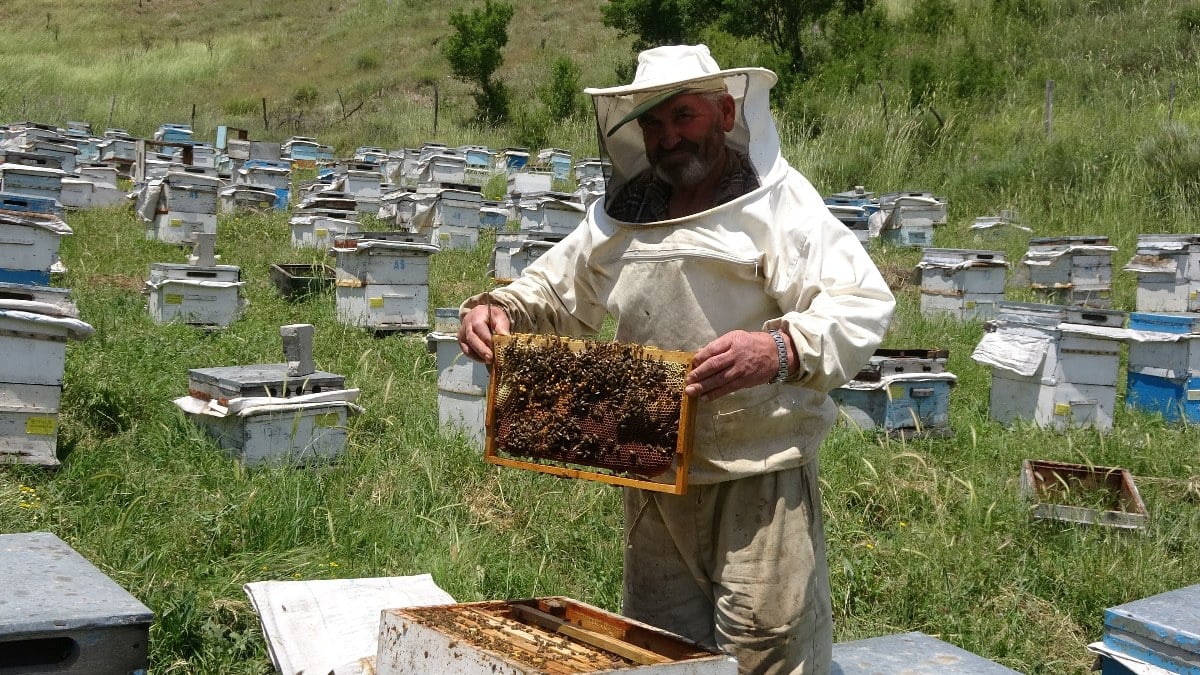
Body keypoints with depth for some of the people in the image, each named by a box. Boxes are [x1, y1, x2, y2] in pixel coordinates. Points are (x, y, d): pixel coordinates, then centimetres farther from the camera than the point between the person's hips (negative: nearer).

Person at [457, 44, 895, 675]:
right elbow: (554, 290, 22)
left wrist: (781, 350, -39)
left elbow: (863, 304, -21)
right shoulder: (620, 215, 9)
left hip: (760, 478, -6)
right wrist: (496, 308, 1)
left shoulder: (779, 204, -10)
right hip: (652, 478, 6)